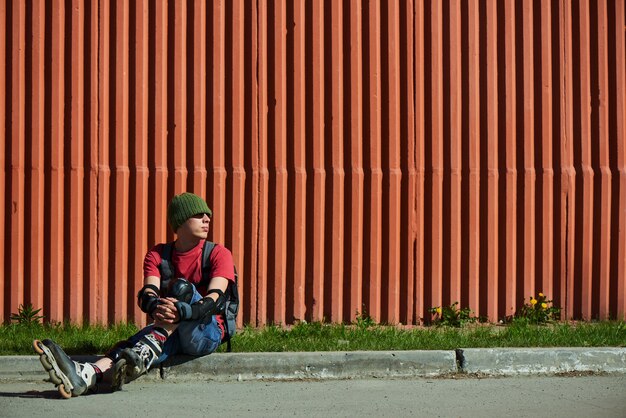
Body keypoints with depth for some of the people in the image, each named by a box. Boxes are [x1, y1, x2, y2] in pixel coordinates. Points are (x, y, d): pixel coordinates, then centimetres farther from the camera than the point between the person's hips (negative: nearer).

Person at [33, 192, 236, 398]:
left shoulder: (218, 254, 1)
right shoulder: (157, 254, 10)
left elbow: (214, 299, -17)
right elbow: (147, 294, -9)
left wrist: (182, 311, -40)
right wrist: (155, 306, -37)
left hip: (207, 332, -3)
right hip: (171, 332, 3)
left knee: (181, 288, -30)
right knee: (132, 345, -29)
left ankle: (143, 355, -49)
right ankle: (85, 375, -59)